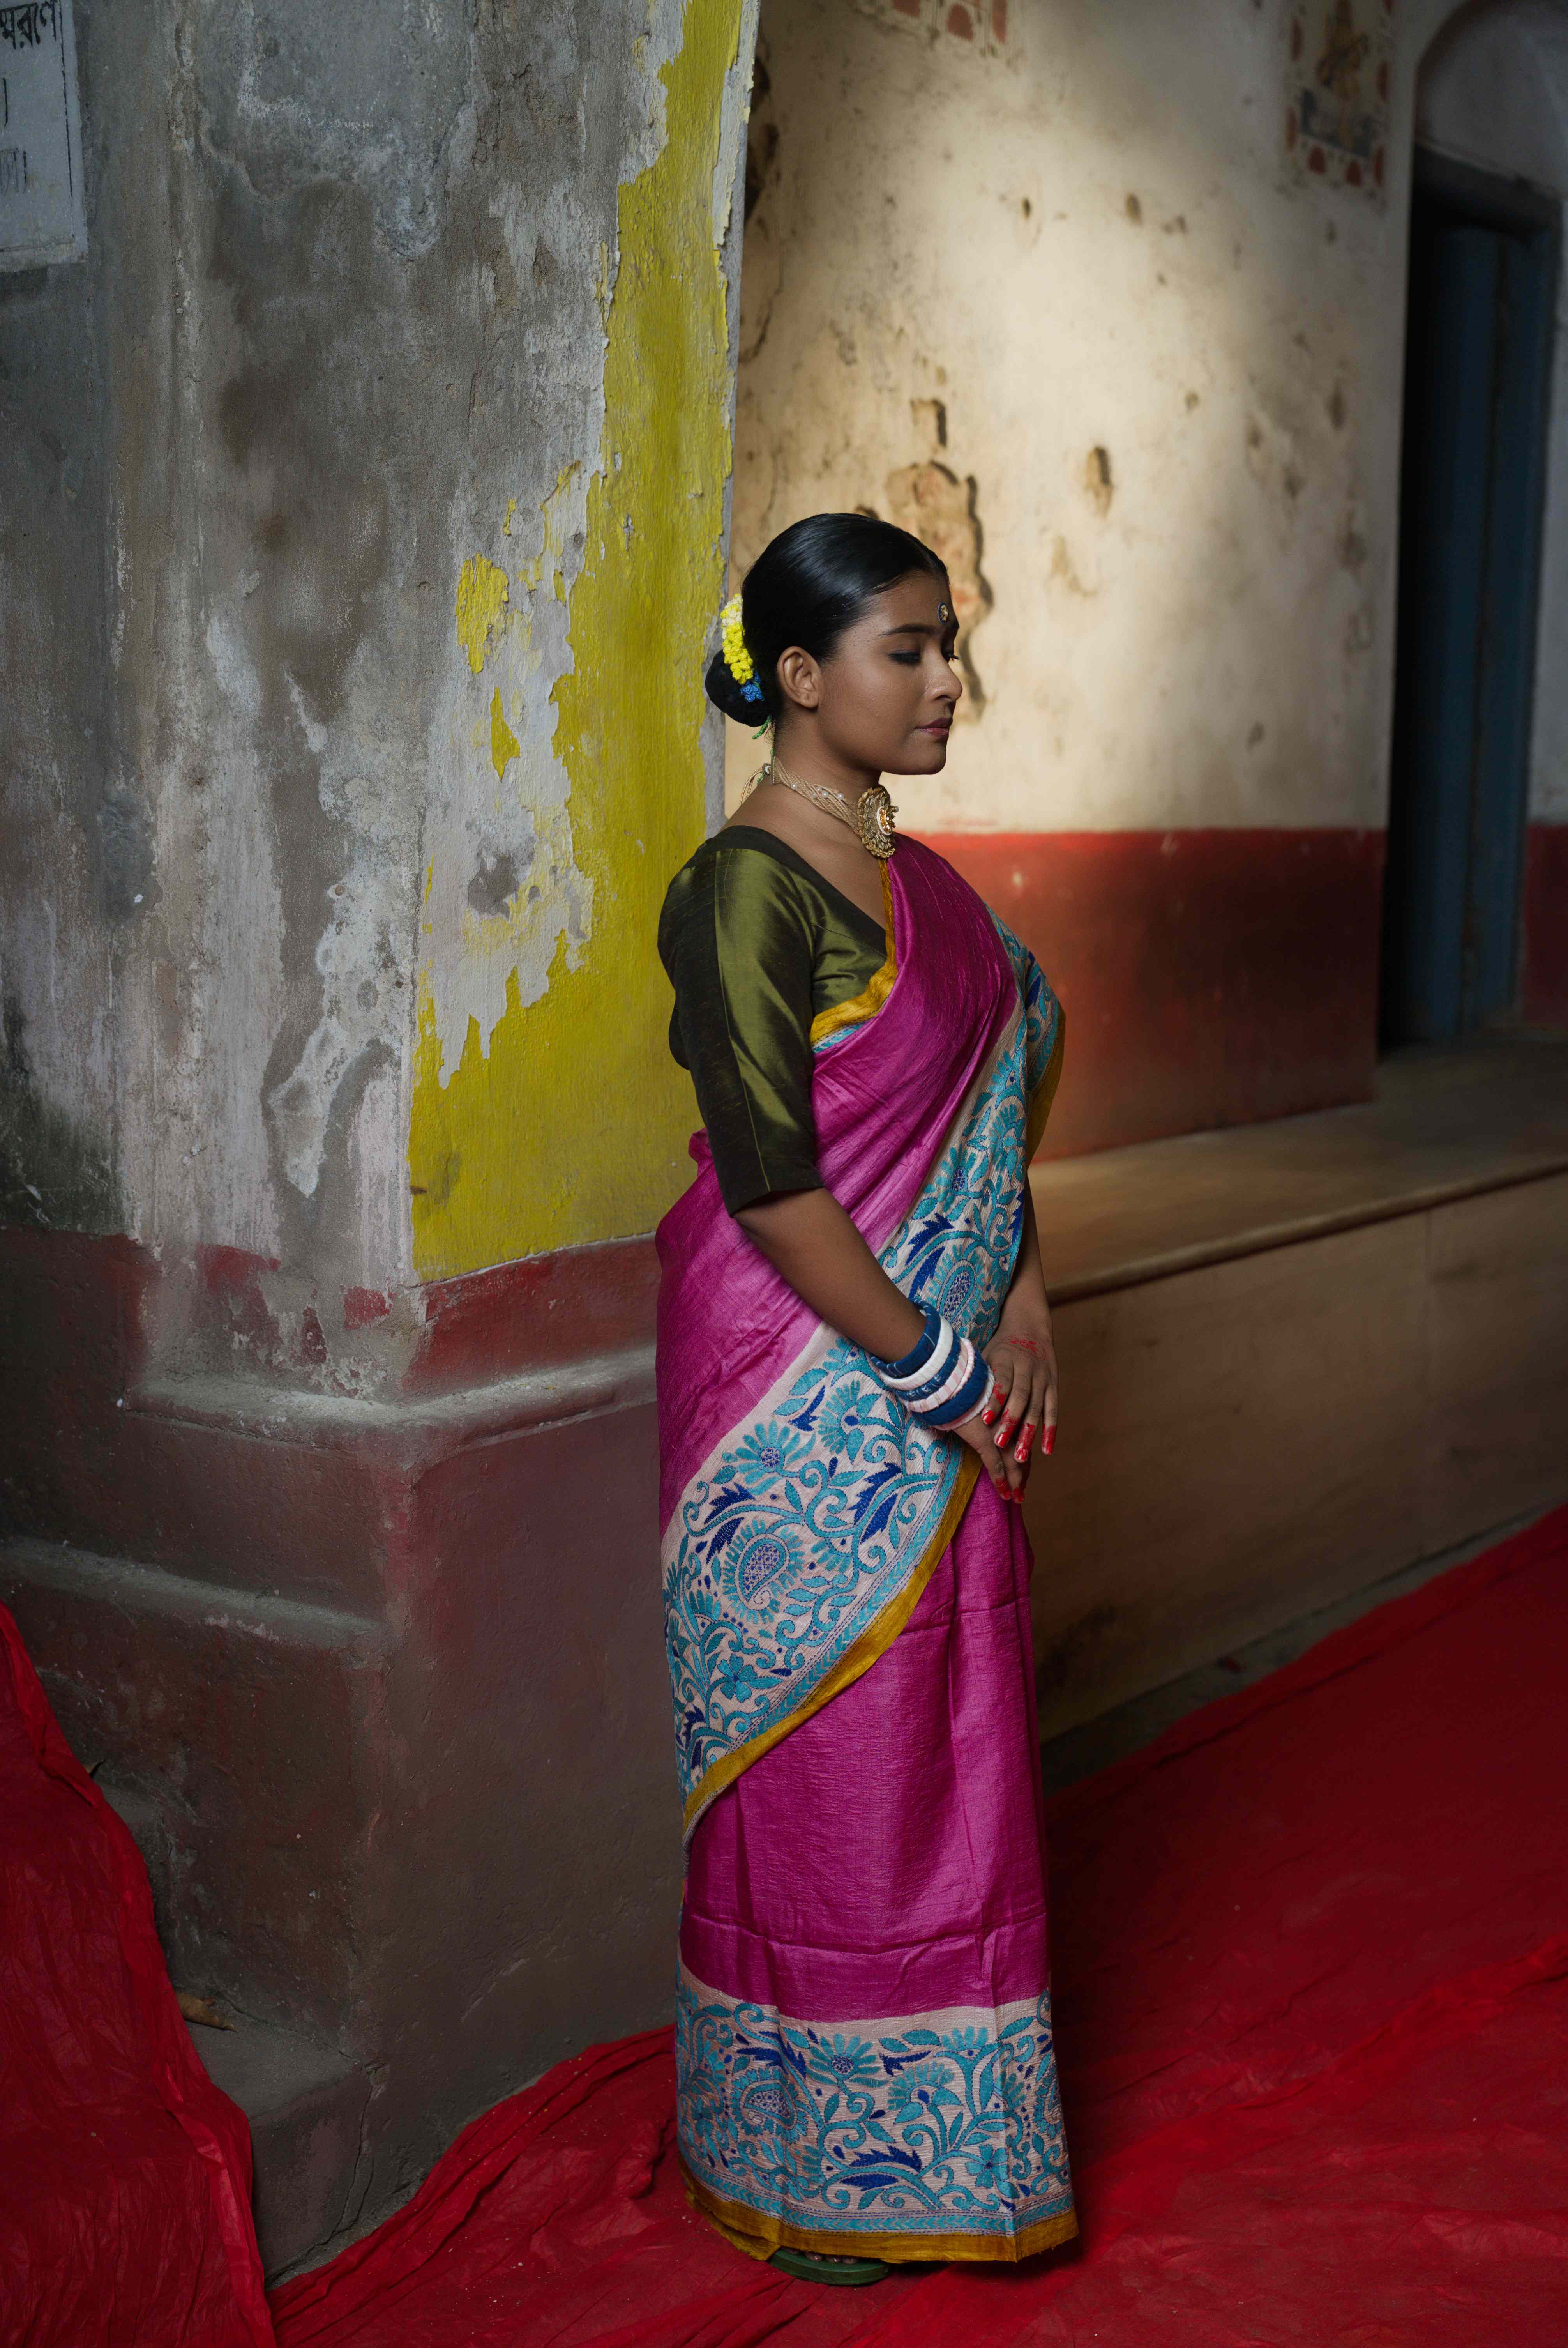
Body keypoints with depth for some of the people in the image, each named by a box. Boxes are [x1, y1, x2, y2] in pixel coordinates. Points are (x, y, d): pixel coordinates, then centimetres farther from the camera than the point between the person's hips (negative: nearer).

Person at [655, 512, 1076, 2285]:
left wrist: (1020, 1291, 1)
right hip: (807, 1416, -8)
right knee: (818, 1776, 5)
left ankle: (917, 2136, 34)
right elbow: (768, 1183, -21)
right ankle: (795, 2162, 24)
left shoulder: (911, 877, 10)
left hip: (933, 1408, 8)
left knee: (934, 1760, 16)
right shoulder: (751, 889, -17)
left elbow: (997, 1083, 15)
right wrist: (939, 1372, -15)